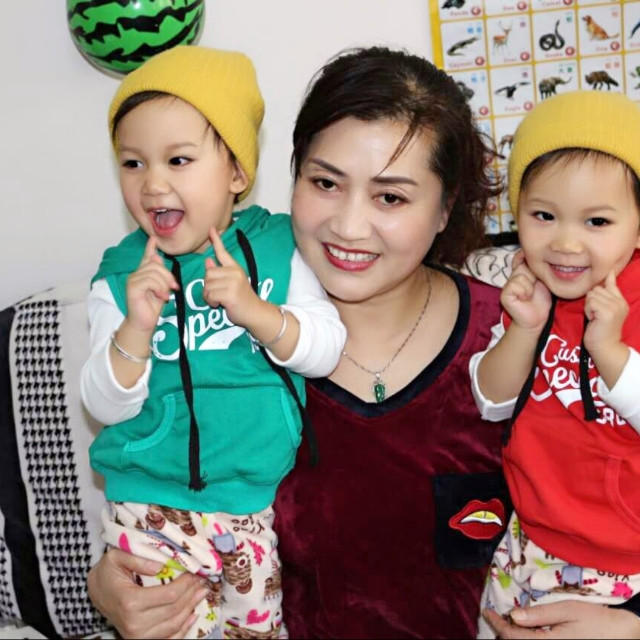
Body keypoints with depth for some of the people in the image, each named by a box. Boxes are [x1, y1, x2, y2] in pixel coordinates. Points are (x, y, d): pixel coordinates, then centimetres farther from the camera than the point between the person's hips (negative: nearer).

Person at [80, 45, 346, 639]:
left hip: (267, 503, 1)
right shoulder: (121, 276, -6)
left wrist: (253, 310, -26)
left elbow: (328, 348, -10)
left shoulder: (278, 246, -4)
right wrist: (136, 328, -26)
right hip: (154, 511, -1)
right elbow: (106, 405, -8)